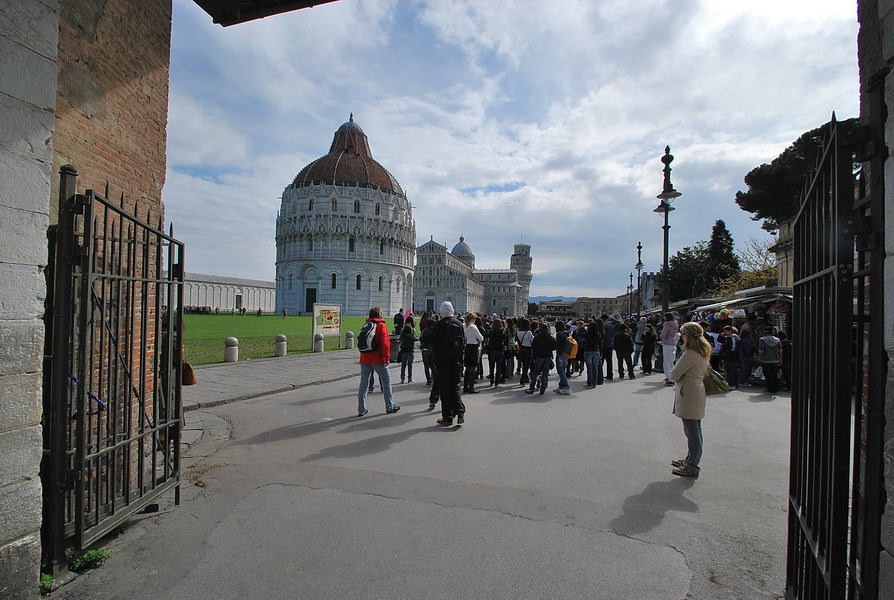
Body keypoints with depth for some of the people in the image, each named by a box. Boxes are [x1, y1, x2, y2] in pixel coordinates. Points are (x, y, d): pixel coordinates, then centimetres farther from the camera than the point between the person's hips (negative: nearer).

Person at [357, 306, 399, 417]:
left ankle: (361, 410, 10)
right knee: (386, 381, 8)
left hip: (364, 359, 5)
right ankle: (390, 407, 13)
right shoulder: (381, 326, -5)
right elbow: (385, 343, -13)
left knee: (364, 383, 9)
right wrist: (386, 358, -11)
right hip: (378, 359, -5)